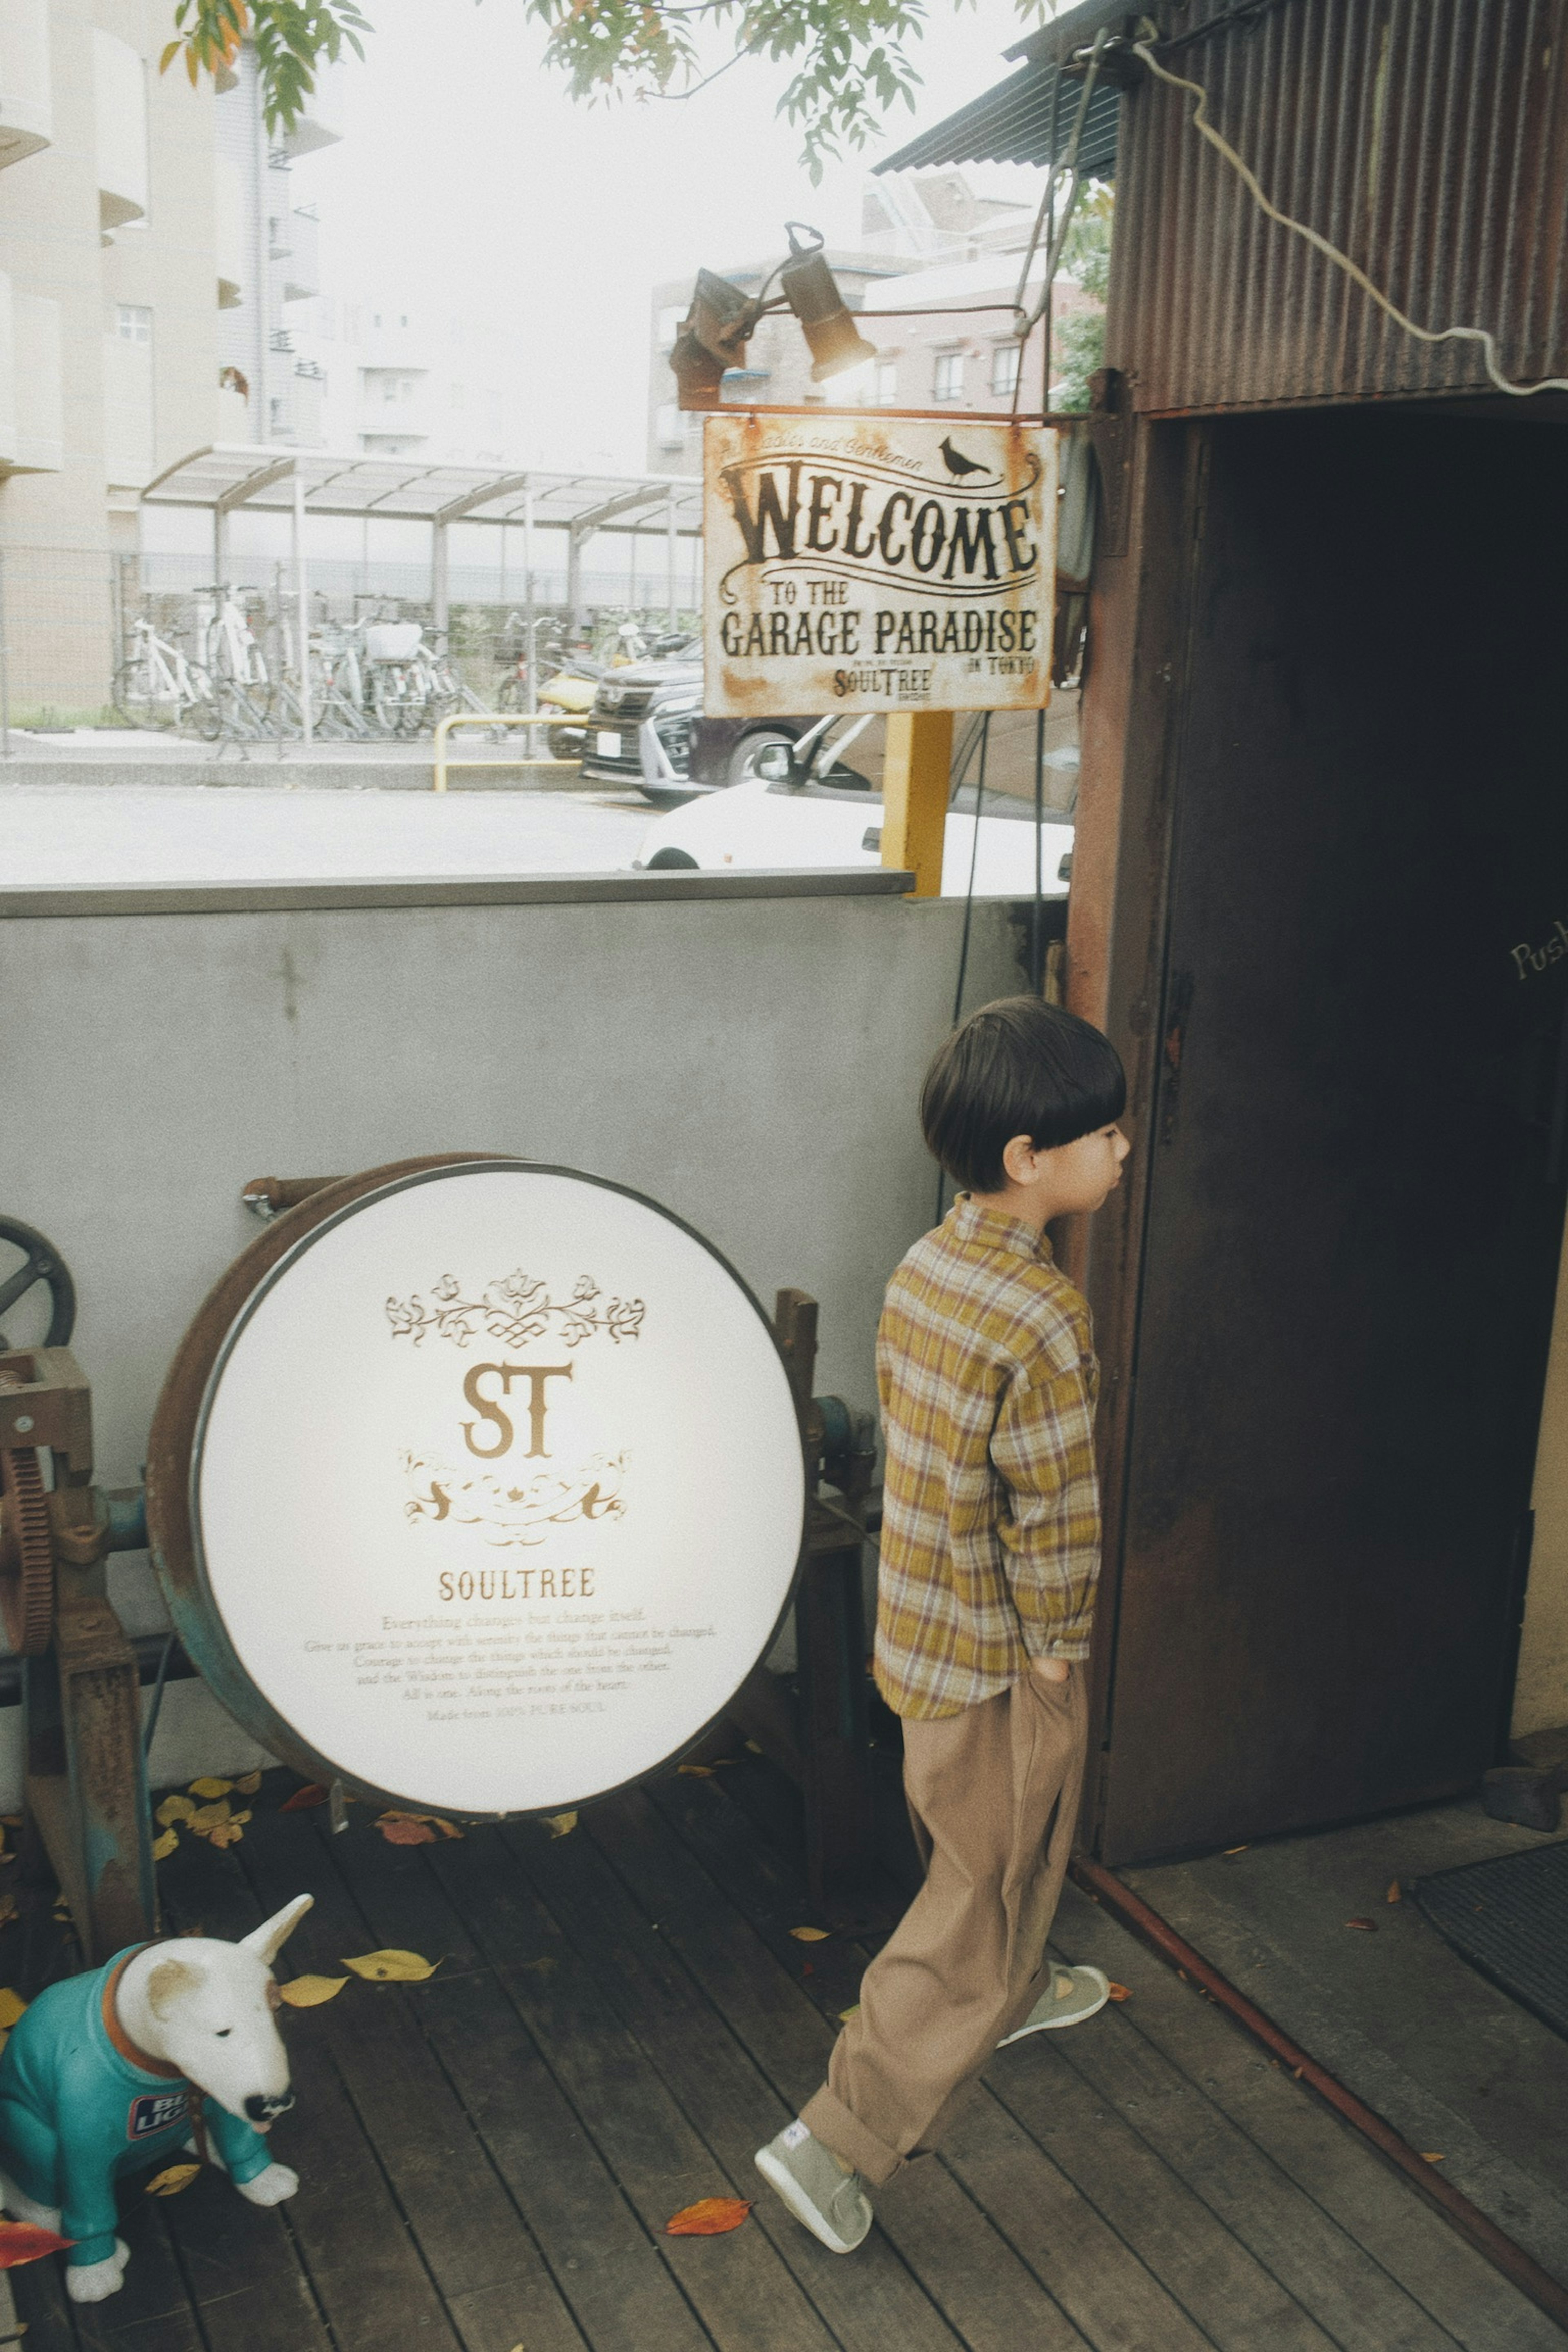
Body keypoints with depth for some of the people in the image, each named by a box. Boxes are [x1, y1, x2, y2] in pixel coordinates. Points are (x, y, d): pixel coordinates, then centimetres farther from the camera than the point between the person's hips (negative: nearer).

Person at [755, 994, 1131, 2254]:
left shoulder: (923, 1268, -2)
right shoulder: (1042, 1317, -28)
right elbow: (1054, 1519, -23)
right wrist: (1059, 1650, -7)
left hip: (917, 1624, 9)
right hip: (999, 1660, -8)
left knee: (980, 1846, 31)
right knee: (983, 1895, 7)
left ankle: (1018, 1989, 56)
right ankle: (842, 2139, 12)